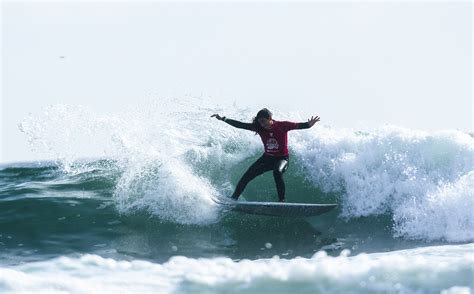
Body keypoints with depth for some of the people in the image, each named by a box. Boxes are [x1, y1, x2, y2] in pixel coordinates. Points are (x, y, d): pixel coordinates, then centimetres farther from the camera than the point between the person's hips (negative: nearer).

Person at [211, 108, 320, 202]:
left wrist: (309, 124, -44)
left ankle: (282, 200, -29)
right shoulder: (259, 127, -7)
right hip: (267, 158, 5)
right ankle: (234, 198, 12)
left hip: (282, 158, -5)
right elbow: (240, 125, -7)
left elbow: (298, 126, -22)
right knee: (246, 176, -3)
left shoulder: (282, 125, -16)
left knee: (277, 172, -38)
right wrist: (223, 119, -11)